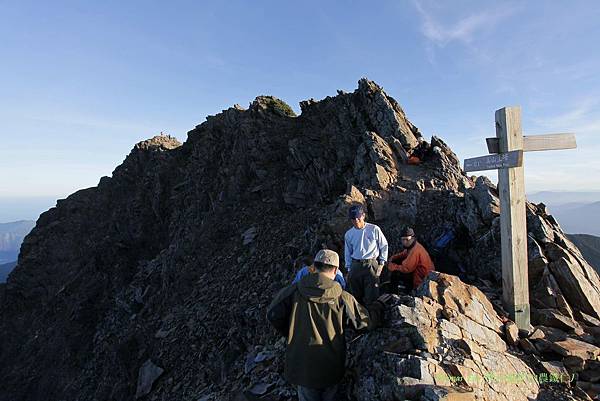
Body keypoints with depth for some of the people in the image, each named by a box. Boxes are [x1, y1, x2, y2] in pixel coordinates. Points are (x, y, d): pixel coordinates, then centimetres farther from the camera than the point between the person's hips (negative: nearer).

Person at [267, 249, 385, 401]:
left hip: (302, 366, 0)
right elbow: (367, 321, -2)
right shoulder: (343, 298, -12)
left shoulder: (294, 290, -13)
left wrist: (290, 333, 6)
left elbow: (273, 314, -11)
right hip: (331, 369, 0)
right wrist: (380, 304, 17)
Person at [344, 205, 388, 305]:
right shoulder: (349, 234, 5)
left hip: (371, 265, -3)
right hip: (355, 266, 3)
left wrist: (382, 262, 4)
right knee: (356, 295, 8)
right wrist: (349, 268, 10)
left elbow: (384, 246, 6)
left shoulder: (374, 229, -3)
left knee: (371, 295, -4)